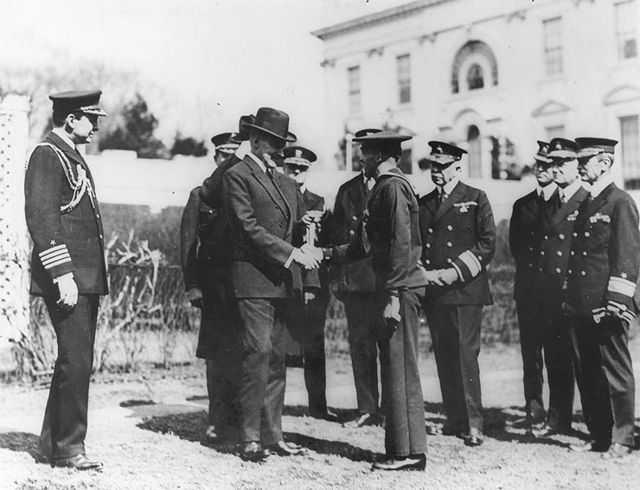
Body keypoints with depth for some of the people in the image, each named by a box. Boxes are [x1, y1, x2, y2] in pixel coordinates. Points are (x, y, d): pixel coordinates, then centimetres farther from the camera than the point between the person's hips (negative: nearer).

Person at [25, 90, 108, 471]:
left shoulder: (73, 157, 21)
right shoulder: (46, 155, -9)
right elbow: (41, 218, -18)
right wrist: (62, 275, -23)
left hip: (87, 279, 10)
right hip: (67, 278, -10)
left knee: (78, 360, 12)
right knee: (76, 361, -8)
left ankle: (53, 441, 22)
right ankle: (69, 448, 1)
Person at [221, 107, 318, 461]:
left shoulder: (285, 182, 20)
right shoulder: (237, 176, -4)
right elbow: (249, 228, -13)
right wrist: (291, 253, -15)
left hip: (281, 279, 8)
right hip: (252, 278, -7)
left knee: (276, 358, 8)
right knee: (257, 354, -10)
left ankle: (272, 435, 13)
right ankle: (250, 438, -5)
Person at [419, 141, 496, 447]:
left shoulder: (476, 199, 3)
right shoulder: (422, 204, 16)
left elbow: (487, 244, -4)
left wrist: (455, 271, -13)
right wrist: (423, 273, -3)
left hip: (465, 290, -5)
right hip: (433, 292, 5)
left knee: (466, 355, -8)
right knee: (444, 358, 7)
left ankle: (473, 424, -5)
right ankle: (455, 420, 15)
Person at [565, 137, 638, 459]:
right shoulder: (585, 203, 17)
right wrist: (570, 298, 15)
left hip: (606, 307, -8)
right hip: (582, 306, 8)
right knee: (589, 373, 11)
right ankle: (599, 435, 20)